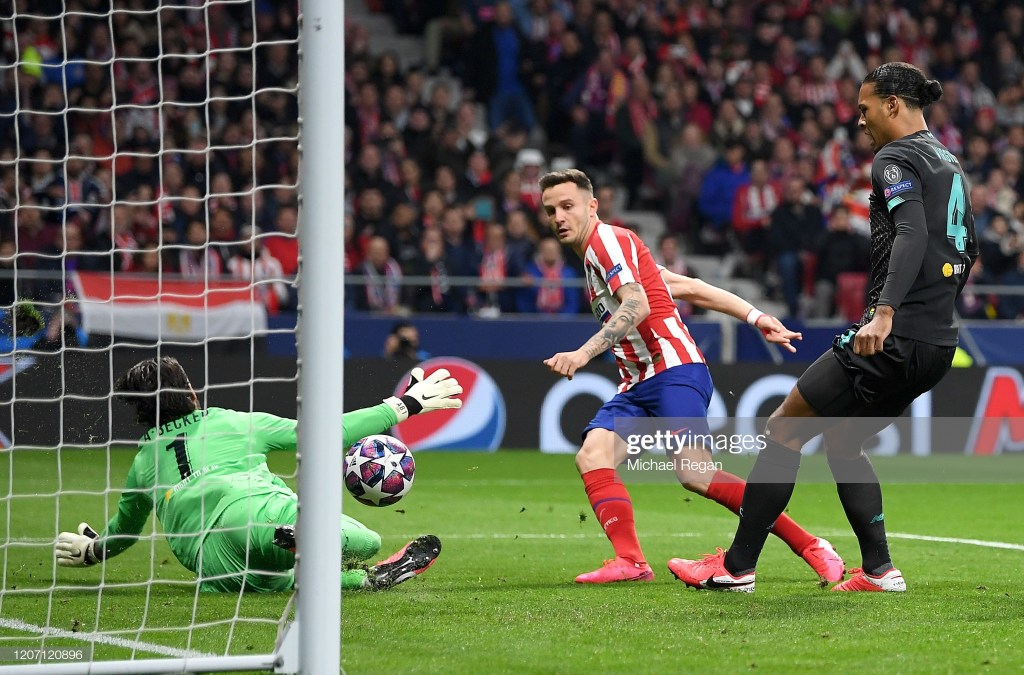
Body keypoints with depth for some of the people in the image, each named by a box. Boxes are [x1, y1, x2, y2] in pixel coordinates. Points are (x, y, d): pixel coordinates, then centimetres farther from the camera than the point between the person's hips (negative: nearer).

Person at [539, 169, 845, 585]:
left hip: (674, 370, -10)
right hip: (639, 383, 10)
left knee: (694, 473, -23)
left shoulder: (608, 239, -4)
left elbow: (637, 306, -21)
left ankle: (811, 547, -18)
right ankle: (630, 561, -25)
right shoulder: (594, 256, 24)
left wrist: (583, 353, -31)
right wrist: (756, 317, 18)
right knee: (592, 456, -13)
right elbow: (690, 287, 22)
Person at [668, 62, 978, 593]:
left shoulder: (896, 158, -9)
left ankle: (737, 565, 0)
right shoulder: (949, 163, 18)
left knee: (783, 430, -1)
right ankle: (878, 570, 12)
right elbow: (968, 247, 27)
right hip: (938, 342, 9)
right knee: (840, 441, 22)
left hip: (894, 340, -9)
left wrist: (885, 313, -35)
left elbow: (912, 233, -25)